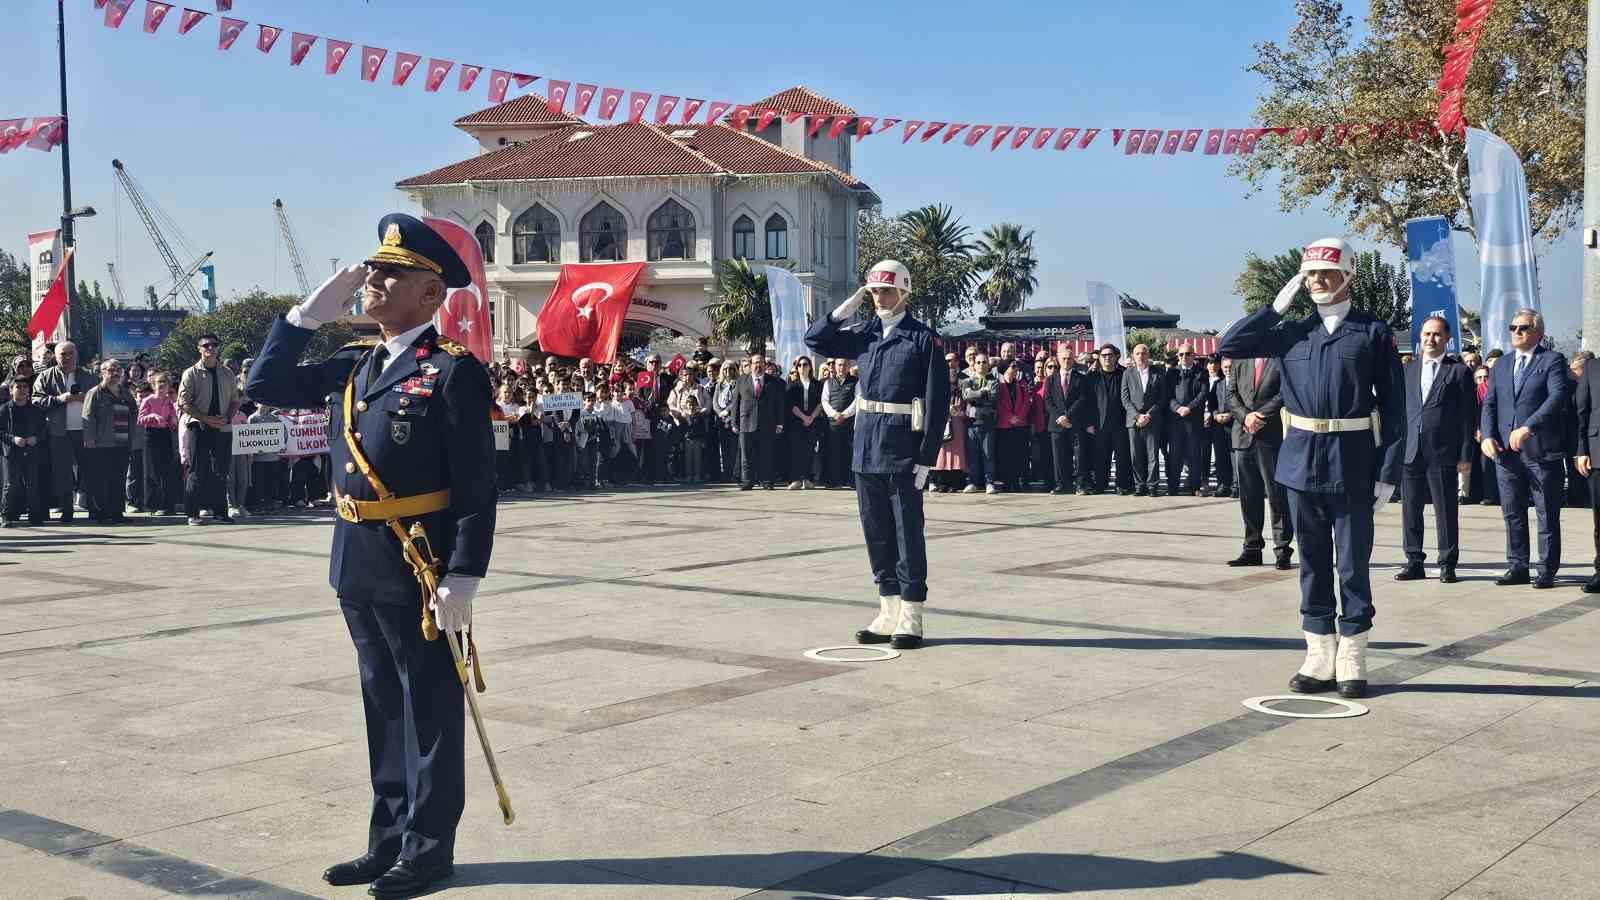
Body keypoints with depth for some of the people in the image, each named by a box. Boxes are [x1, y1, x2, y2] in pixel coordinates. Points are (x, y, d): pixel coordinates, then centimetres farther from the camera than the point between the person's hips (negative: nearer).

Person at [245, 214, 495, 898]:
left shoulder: (453, 371, -12)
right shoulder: (353, 364, 11)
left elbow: (478, 489, -15)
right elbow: (265, 386, 15)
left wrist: (463, 579, -21)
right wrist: (312, 310, 6)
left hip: (421, 569, -8)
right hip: (358, 566, 8)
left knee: (429, 710, 6)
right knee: (384, 707, 17)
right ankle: (389, 841, 30)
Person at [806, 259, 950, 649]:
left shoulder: (924, 338, -7)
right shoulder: (865, 334, 11)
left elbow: (938, 400, -10)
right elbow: (815, 339, 16)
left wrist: (927, 457, -14)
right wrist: (847, 308, 2)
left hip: (903, 449, -6)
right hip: (867, 447, 6)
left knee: (908, 531, 0)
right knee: (876, 532, 11)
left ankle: (910, 617, 7)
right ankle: (889, 612, 20)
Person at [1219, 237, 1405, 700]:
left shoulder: (1372, 331, -1)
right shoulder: (1292, 331, 10)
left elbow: (1393, 405, -3)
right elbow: (1229, 346, 5)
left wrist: (1389, 472, -9)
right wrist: (1277, 306, 2)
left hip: (1352, 463, -3)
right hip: (1302, 458, 4)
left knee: (1353, 564, 3)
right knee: (1312, 563, 9)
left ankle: (1352, 662, 13)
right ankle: (1319, 660, 18)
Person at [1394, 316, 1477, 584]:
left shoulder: (1459, 372, 3)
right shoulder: (1407, 370, 14)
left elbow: (1467, 417, 0)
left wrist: (1465, 455, -6)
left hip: (1443, 453, -3)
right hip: (1410, 452, 4)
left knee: (1446, 511, 2)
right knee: (1410, 510, 7)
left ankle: (1447, 564, 10)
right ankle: (1414, 562, 15)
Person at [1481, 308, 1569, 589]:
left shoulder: (1552, 361, -1)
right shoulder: (1500, 367, 17)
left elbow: (1558, 397, -14)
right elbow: (1489, 404, 12)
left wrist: (1527, 428, -24)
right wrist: (1487, 436, -5)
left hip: (1541, 450, -5)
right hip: (1505, 450, 5)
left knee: (1548, 514, 2)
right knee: (1512, 513, 8)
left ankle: (1548, 570, 8)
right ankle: (1518, 567, 15)